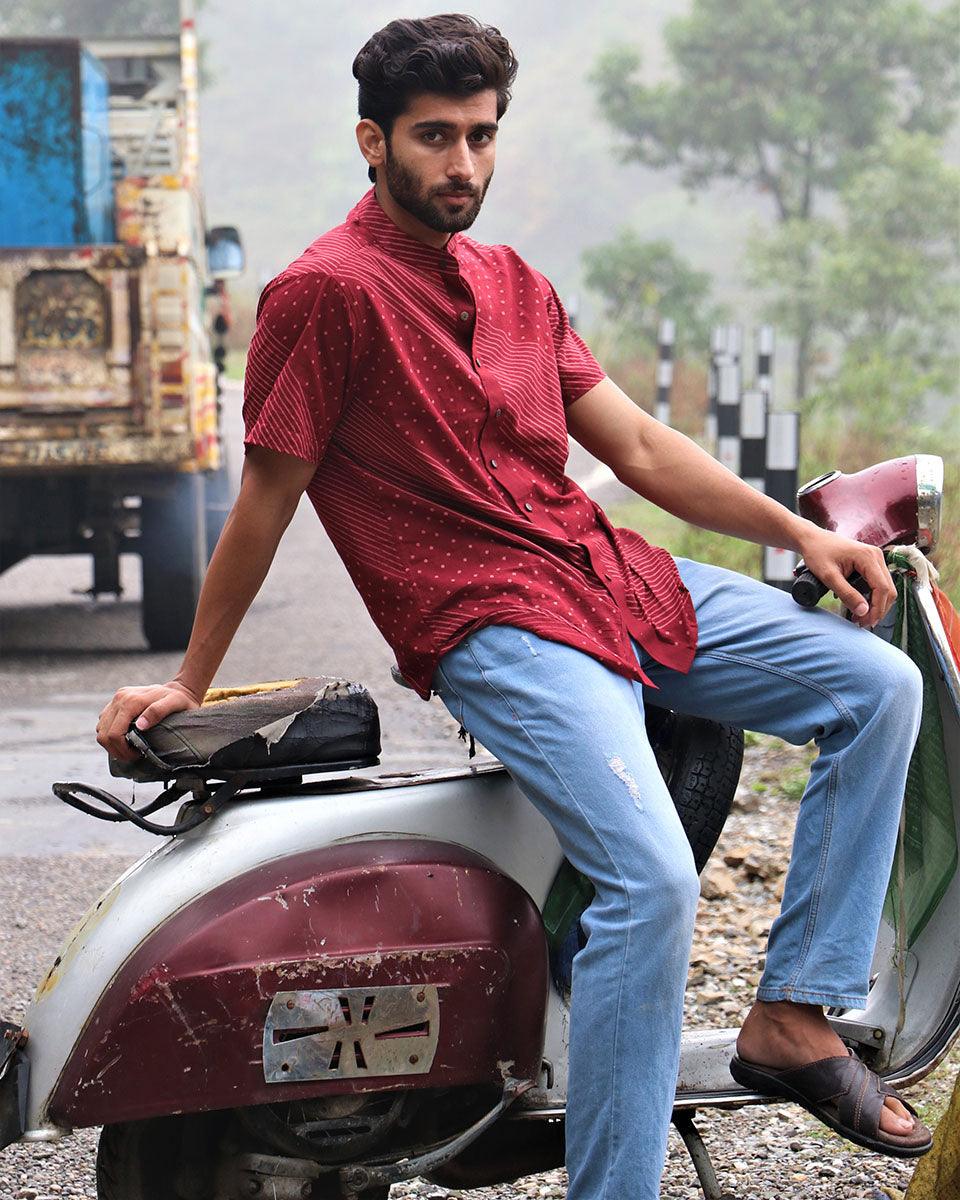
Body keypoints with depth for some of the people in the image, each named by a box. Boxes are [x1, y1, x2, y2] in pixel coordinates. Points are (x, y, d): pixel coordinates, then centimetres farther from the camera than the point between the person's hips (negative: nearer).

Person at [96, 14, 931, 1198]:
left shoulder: (516, 285, 16)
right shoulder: (324, 290, -8)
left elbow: (635, 443, 16)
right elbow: (266, 497, -5)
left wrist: (798, 533, 7)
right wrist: (188, 682, 0)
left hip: (615, 577, 9)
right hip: (490, 625, -9)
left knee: (878, 687, 1)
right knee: (652, 878, -26)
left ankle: (791, 1019, 1)